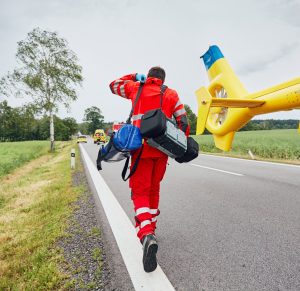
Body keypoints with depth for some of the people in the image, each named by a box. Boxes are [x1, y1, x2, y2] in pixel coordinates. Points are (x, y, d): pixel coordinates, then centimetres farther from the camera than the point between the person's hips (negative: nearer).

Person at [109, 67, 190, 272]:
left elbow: (114, 85, 30)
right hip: (162, 149, 2)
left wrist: (133, 77, 37)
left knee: (140, 192, -1)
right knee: (154, 188, 19)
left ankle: (147, 234, -22)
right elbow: (183, 122, 7)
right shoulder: (171, 94, 12)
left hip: (142, 147, -2)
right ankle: (150, 224, 33)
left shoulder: (136, 88, 12)